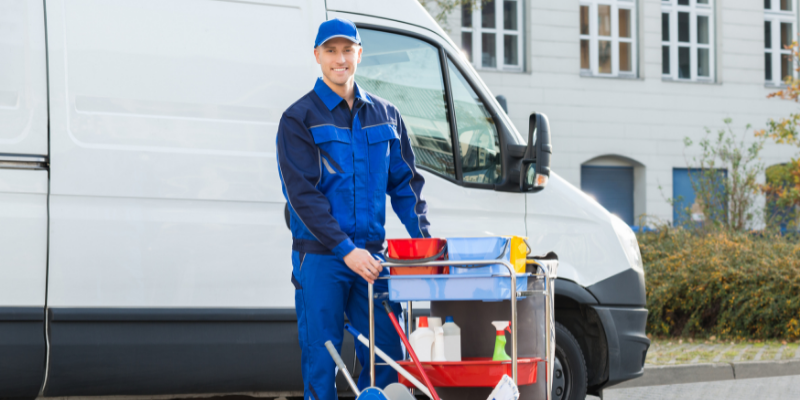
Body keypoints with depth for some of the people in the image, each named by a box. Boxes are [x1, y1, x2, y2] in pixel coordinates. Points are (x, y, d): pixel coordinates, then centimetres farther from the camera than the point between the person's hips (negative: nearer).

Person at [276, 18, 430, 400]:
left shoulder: (385, 115, 13)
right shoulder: (299, 119, -2)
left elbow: (405, 183, 15)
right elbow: (302, 194, -10)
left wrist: (424, 241, 1)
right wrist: (345, 250, -19)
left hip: (371, 255, 4)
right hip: (320, 257, -4)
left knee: (387, 353, 1)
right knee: (321, 359, -1)